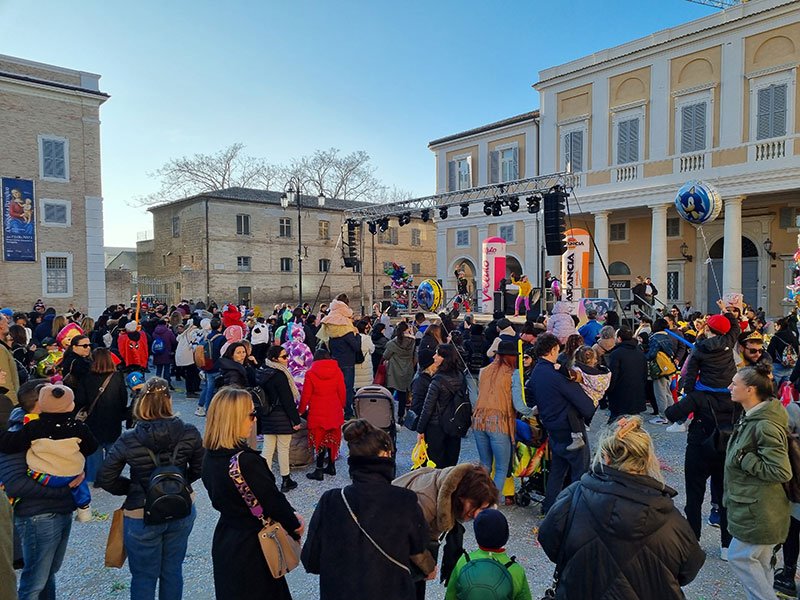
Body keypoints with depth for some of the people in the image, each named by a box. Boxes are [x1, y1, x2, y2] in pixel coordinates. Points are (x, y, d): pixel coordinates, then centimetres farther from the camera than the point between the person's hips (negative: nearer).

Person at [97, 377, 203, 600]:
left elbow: (106, 479, -9)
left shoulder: (128, 441, -20)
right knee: (173, 571, 22)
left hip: (142, 517, -2)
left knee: (144, 577, 18)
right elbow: (199, 468, -2)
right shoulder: (189, 433, -16)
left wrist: (131, 488, 6)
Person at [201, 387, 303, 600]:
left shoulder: (211, 457, -4)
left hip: (223, 540, 8)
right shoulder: (246, 461, -31)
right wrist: (295, 525, -2)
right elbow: (274, 502, -23)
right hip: (251, 548, -8)